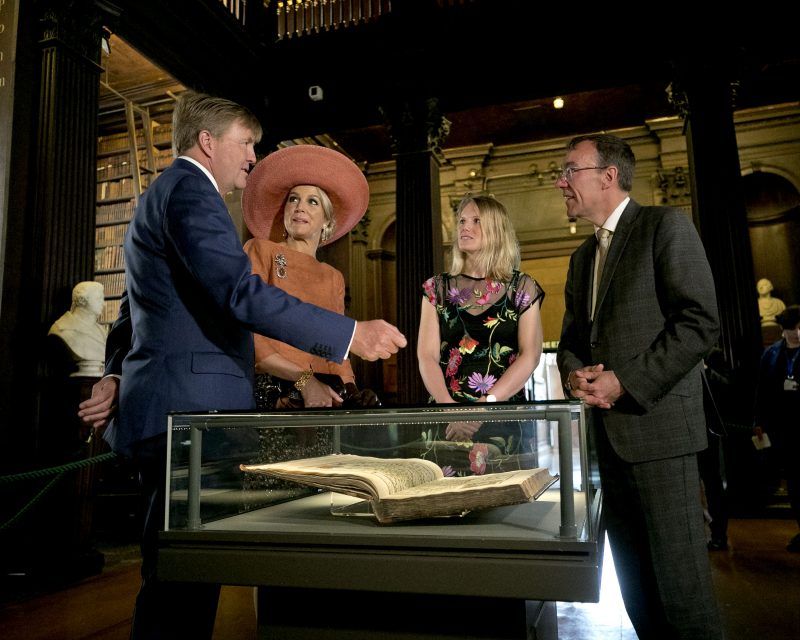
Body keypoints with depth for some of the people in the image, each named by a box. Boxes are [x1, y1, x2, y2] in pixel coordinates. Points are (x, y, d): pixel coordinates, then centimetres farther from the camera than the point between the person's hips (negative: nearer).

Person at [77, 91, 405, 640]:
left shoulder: (162, 193, 23)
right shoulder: (190, 189, -11)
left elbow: (135, 310, 24)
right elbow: (241, 292, -25)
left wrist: (117, 375, 13)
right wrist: (351, 334, -23)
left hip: (167, 410, 11)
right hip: (191, 411, -11)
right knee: (185, 575, -3)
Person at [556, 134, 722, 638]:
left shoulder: (666, 226, -3)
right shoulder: (583, 256, 19)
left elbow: (700, 322, -13)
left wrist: (626, 382, -16)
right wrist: (574, 372, -1)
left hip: (657, 425, -7)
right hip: (609, 432, 7)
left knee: (679, 576, -3)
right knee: (634, 578, 14)